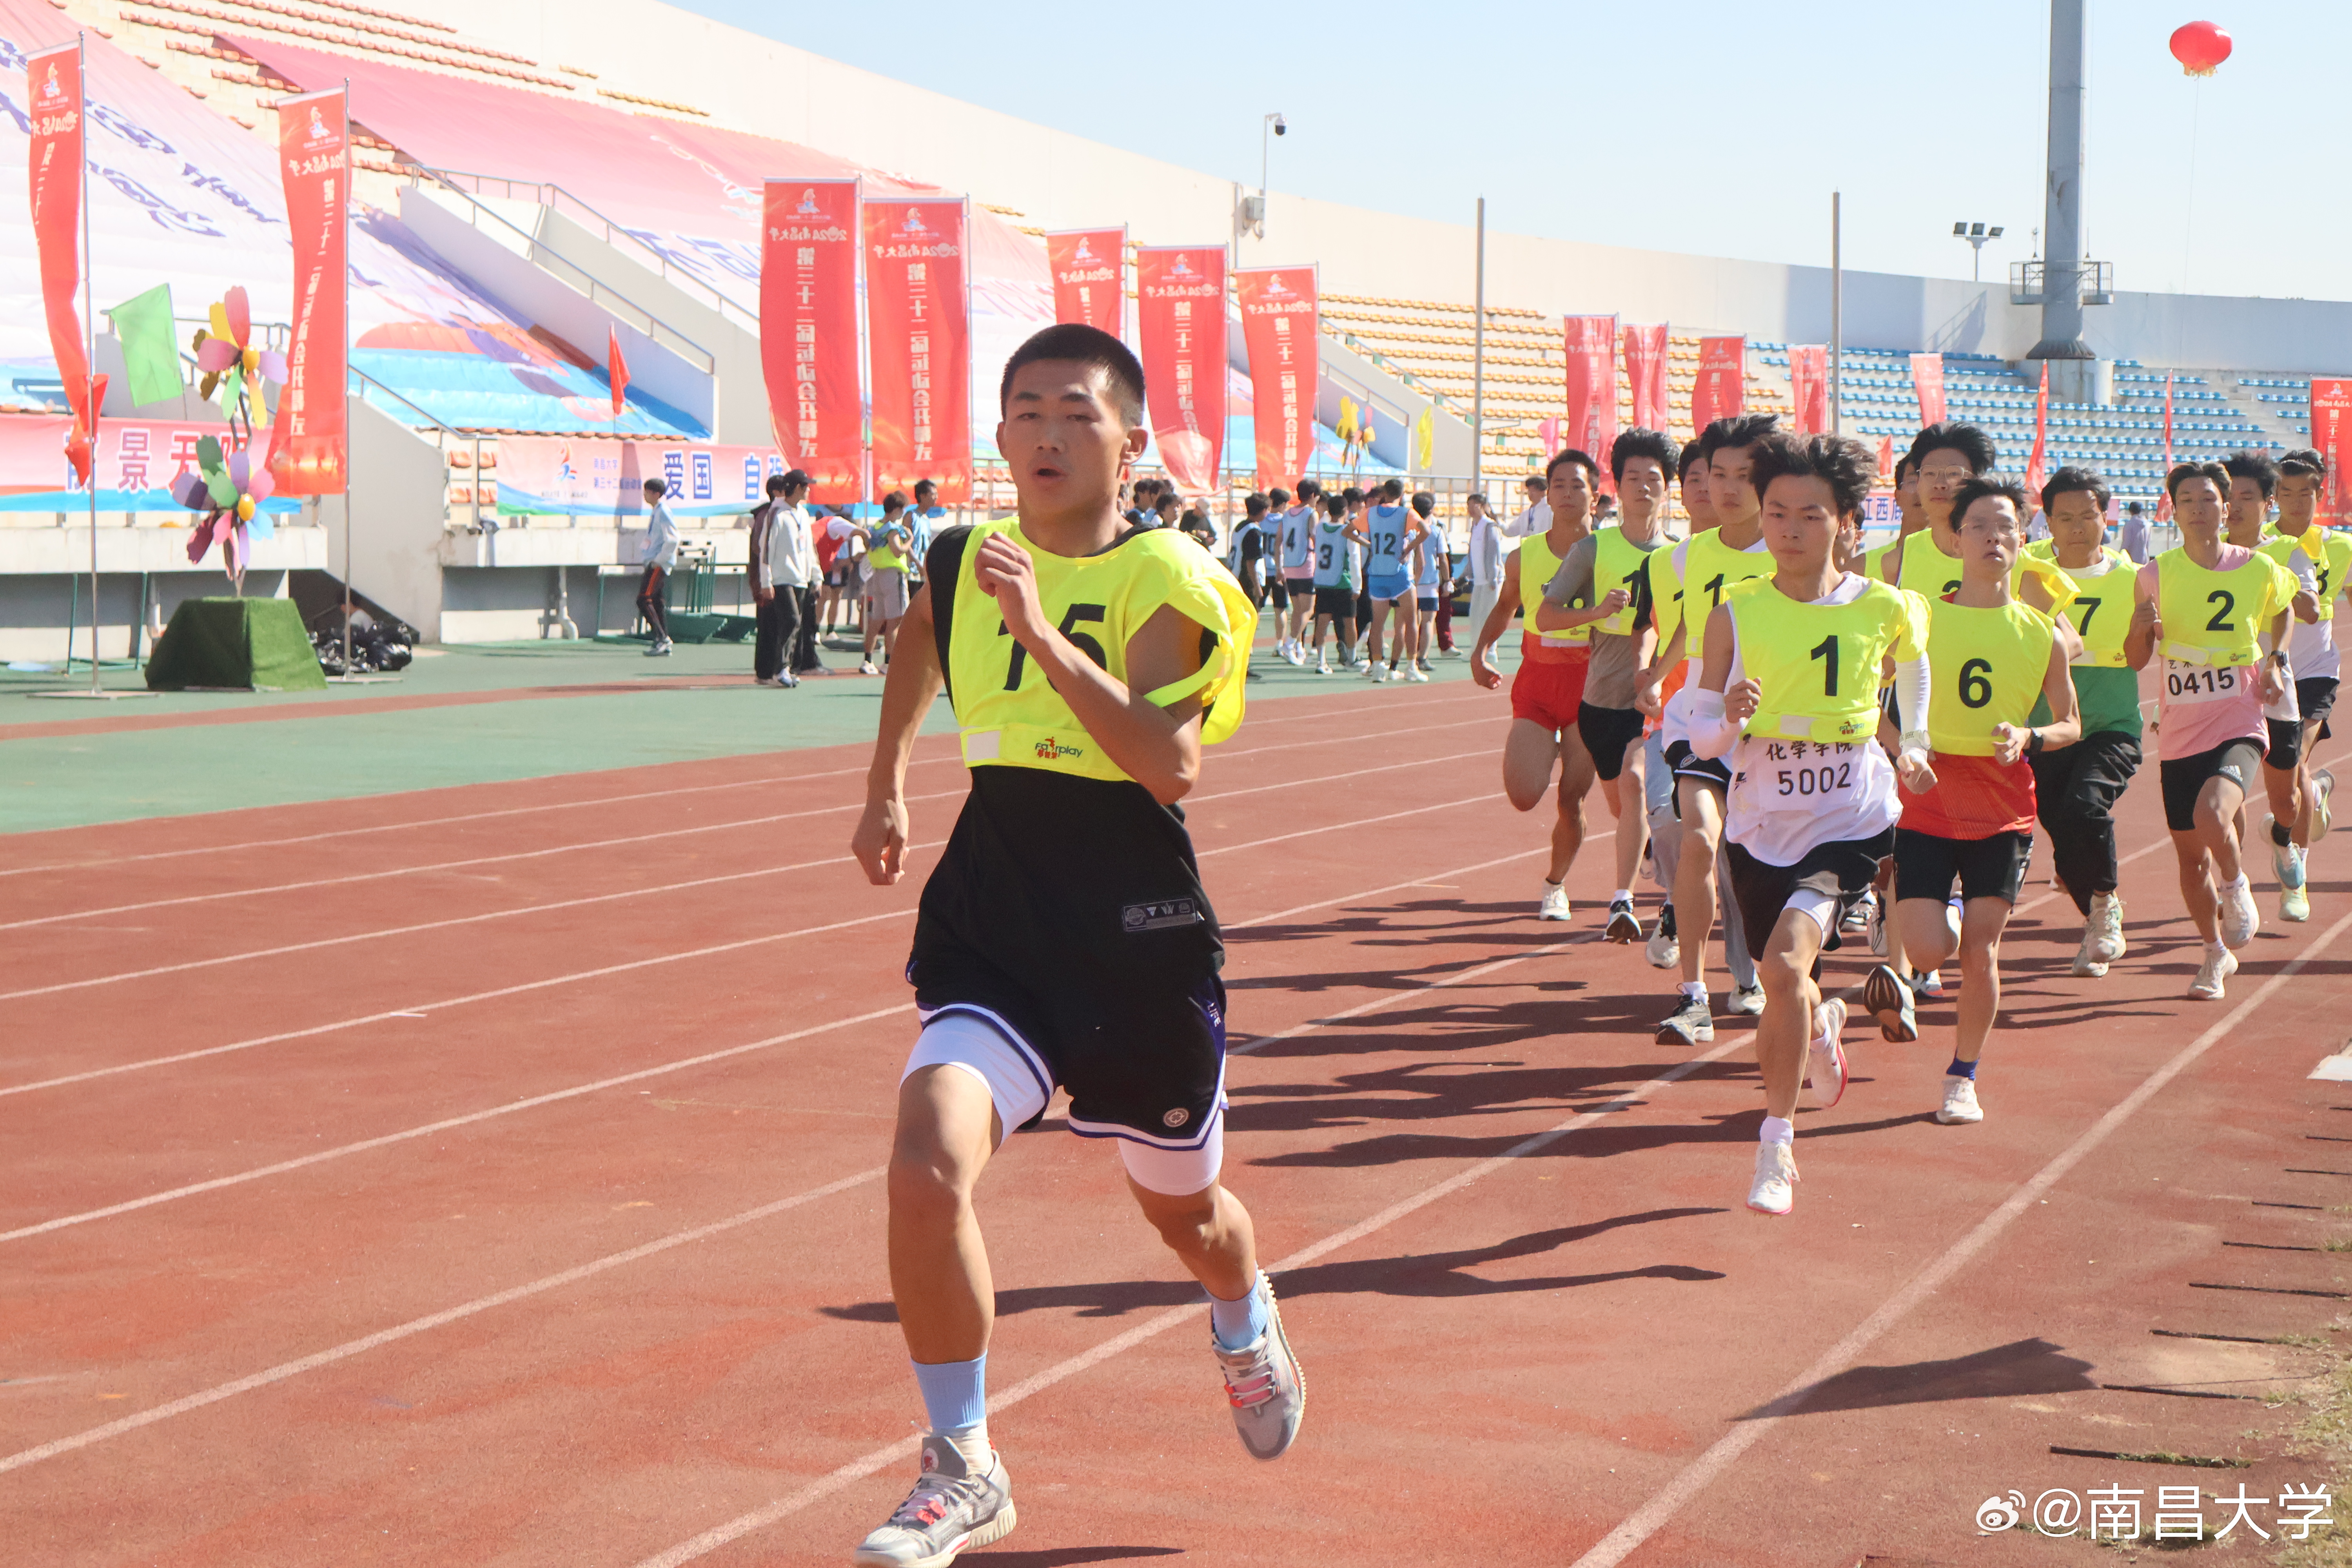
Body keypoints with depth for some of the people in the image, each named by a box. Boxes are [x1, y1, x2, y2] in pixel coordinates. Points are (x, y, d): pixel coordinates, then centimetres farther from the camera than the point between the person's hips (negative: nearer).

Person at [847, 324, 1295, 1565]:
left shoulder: (1162, 580, -11)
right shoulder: (962, 563, 3)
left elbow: (1171, 766, -26)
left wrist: (1043, 635, -32)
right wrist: (887, 785, 30)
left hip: (1142, 944, -2)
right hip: (990, 932, 2)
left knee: (1181, 1206, 18)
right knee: (927, 1167, -22)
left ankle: (1246, 1326, 57)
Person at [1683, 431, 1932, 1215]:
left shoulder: (1884, 608, -7)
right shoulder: (1733, 614, -9)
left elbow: (1913, 658, 18)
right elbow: (1702, 738, -8)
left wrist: (1914, 741, 16)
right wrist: (1729, 717, -28)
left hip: (1850, 820, -2)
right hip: (1759, 823, 3)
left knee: (1787, 964, -23)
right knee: (1784, 980, 19)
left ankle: (1777, 1147, -10)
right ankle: (1823, 1027, 58)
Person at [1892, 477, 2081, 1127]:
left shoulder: (2043, 634, 0)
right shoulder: (1921, 618, -3)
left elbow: (2071, 725, 8)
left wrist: (2030, 738, -12)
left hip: (2003, 812, 1)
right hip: (1927, 806, 0)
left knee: (1980, 952, -3)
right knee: (1929, 951, -8)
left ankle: (1963, 1078, 16)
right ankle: (1946, 918, 29)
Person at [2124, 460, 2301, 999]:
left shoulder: (2259, 569, -2)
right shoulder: (2156, 576, -3)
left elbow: (2284, 606, 22)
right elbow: (2135, 661, 2)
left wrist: (2275, 659, 6)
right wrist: (2140, 629, -19)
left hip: (2239, 725, -2)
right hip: (2180, 732, 2)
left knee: (2212, 815, -29)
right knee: (2191, 854, 9)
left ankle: (2237, 889, 3)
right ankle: (2216, 954, 31)